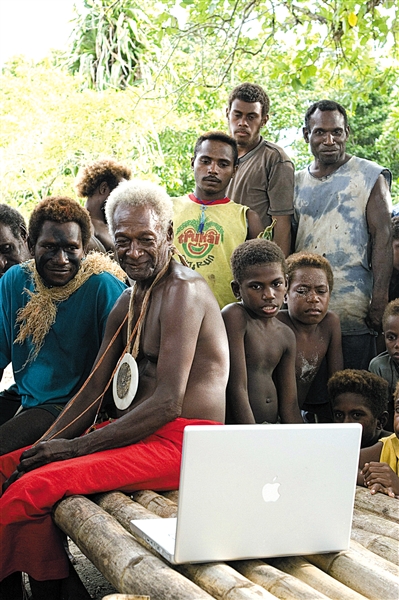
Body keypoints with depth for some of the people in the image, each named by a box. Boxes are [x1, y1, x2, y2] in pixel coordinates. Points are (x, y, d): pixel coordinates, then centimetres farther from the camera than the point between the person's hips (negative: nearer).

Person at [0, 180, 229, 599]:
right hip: (141, 434, 10)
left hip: (182, 443, -9)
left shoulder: (183, 290, -13)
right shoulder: (128, 302, 16)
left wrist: (75, 447, -17)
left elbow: (168, 403, -20)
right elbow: (93, 390, 14)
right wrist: (45, 447, -1)